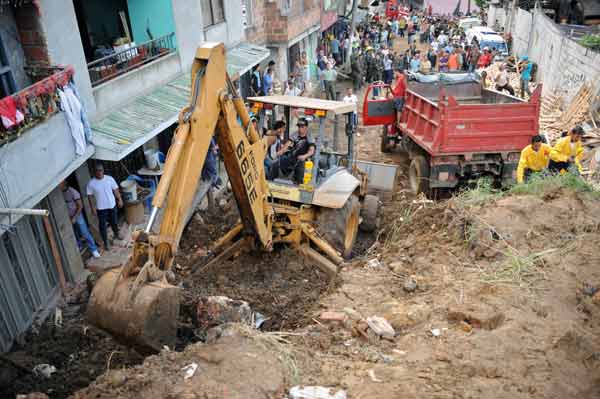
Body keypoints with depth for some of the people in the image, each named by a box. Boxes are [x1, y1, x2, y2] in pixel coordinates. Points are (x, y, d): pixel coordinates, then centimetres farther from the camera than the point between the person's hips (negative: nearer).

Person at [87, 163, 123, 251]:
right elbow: (90, 196, -8)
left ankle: (116, 234, 47)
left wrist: (120, 200, 2)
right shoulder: (91, 183, -14)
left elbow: (115, 190, 1)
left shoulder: (109, 178, -9)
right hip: (101, 208, -2)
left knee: (114, 221, 21)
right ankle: (106, 242, 20)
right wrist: (93, 208, -9)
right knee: (102, 225, 6)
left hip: (112, 205, 2)